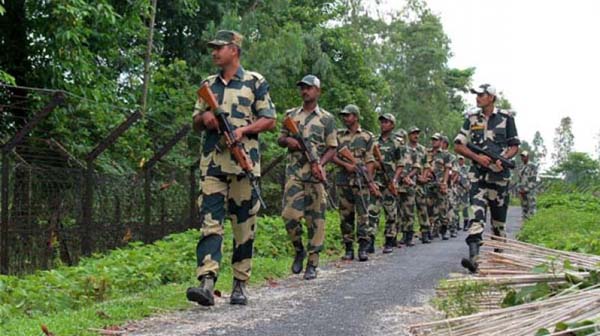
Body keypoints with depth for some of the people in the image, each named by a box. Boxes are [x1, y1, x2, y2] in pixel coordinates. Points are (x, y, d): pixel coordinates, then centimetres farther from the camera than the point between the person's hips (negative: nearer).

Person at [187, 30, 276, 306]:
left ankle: (240, 284, 10)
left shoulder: (255, 82, 4)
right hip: (212, 163, 3)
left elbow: (269, 120, 2)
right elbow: (195, 123, 22)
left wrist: (243, 130, -14)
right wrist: (204, 118, -2)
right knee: (210, 221, -10)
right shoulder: (208, 85, 18)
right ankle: (206, 283, -20)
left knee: (244, 225, 2)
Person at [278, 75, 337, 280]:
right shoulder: (291, 115, 15)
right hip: (294, 172, 2)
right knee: (290, 215, -10)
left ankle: (312, 263, 4)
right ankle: (299, 250, 14)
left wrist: (320, 163, -13)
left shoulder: (326, 119, 7)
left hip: (315, 174, -2)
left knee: (315, 220, -2)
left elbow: (332, 148, 5)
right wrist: (288, 140, -6)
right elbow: (280, 139, 18)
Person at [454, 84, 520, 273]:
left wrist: (503, 158, -14)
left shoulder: (506, 118, 2)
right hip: (478, 174, 0)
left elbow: (514, 146, 6)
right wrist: (477, 157, -10)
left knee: (499, 218, 9)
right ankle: (473, 257, -27)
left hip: (499, 174, 0)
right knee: (476, 215, -15)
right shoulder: (472, 118, 7)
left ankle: (500, 255, 24)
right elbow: (458, 146, 5)